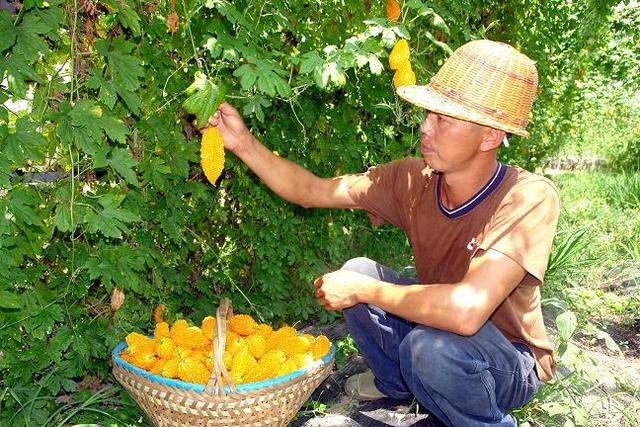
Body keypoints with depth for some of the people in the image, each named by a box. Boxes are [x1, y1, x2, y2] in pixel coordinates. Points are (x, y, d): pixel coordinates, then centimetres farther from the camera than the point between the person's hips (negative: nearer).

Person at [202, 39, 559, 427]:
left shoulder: (529, 199, -31)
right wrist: (244, 143, -17)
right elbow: (310, 191, -6)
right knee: (357, 271, -9)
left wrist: (363, 290, -29)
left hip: (511, 363, -5)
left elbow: (465, 311, -42)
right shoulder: (414, 178, -13)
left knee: (430, 345, -35)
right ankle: (396, 382, 17)